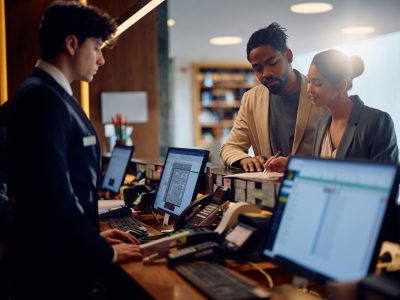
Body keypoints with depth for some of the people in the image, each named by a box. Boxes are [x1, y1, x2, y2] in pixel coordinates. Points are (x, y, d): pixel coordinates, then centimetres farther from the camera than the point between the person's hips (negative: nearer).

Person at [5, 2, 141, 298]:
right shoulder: (43, 99, -21)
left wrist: (93, 235, 12)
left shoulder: (53, 95, 9)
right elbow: (54, 196, -26)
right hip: (53, 266, -9)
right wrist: (105, 252, -14)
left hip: (65, 257, 9)